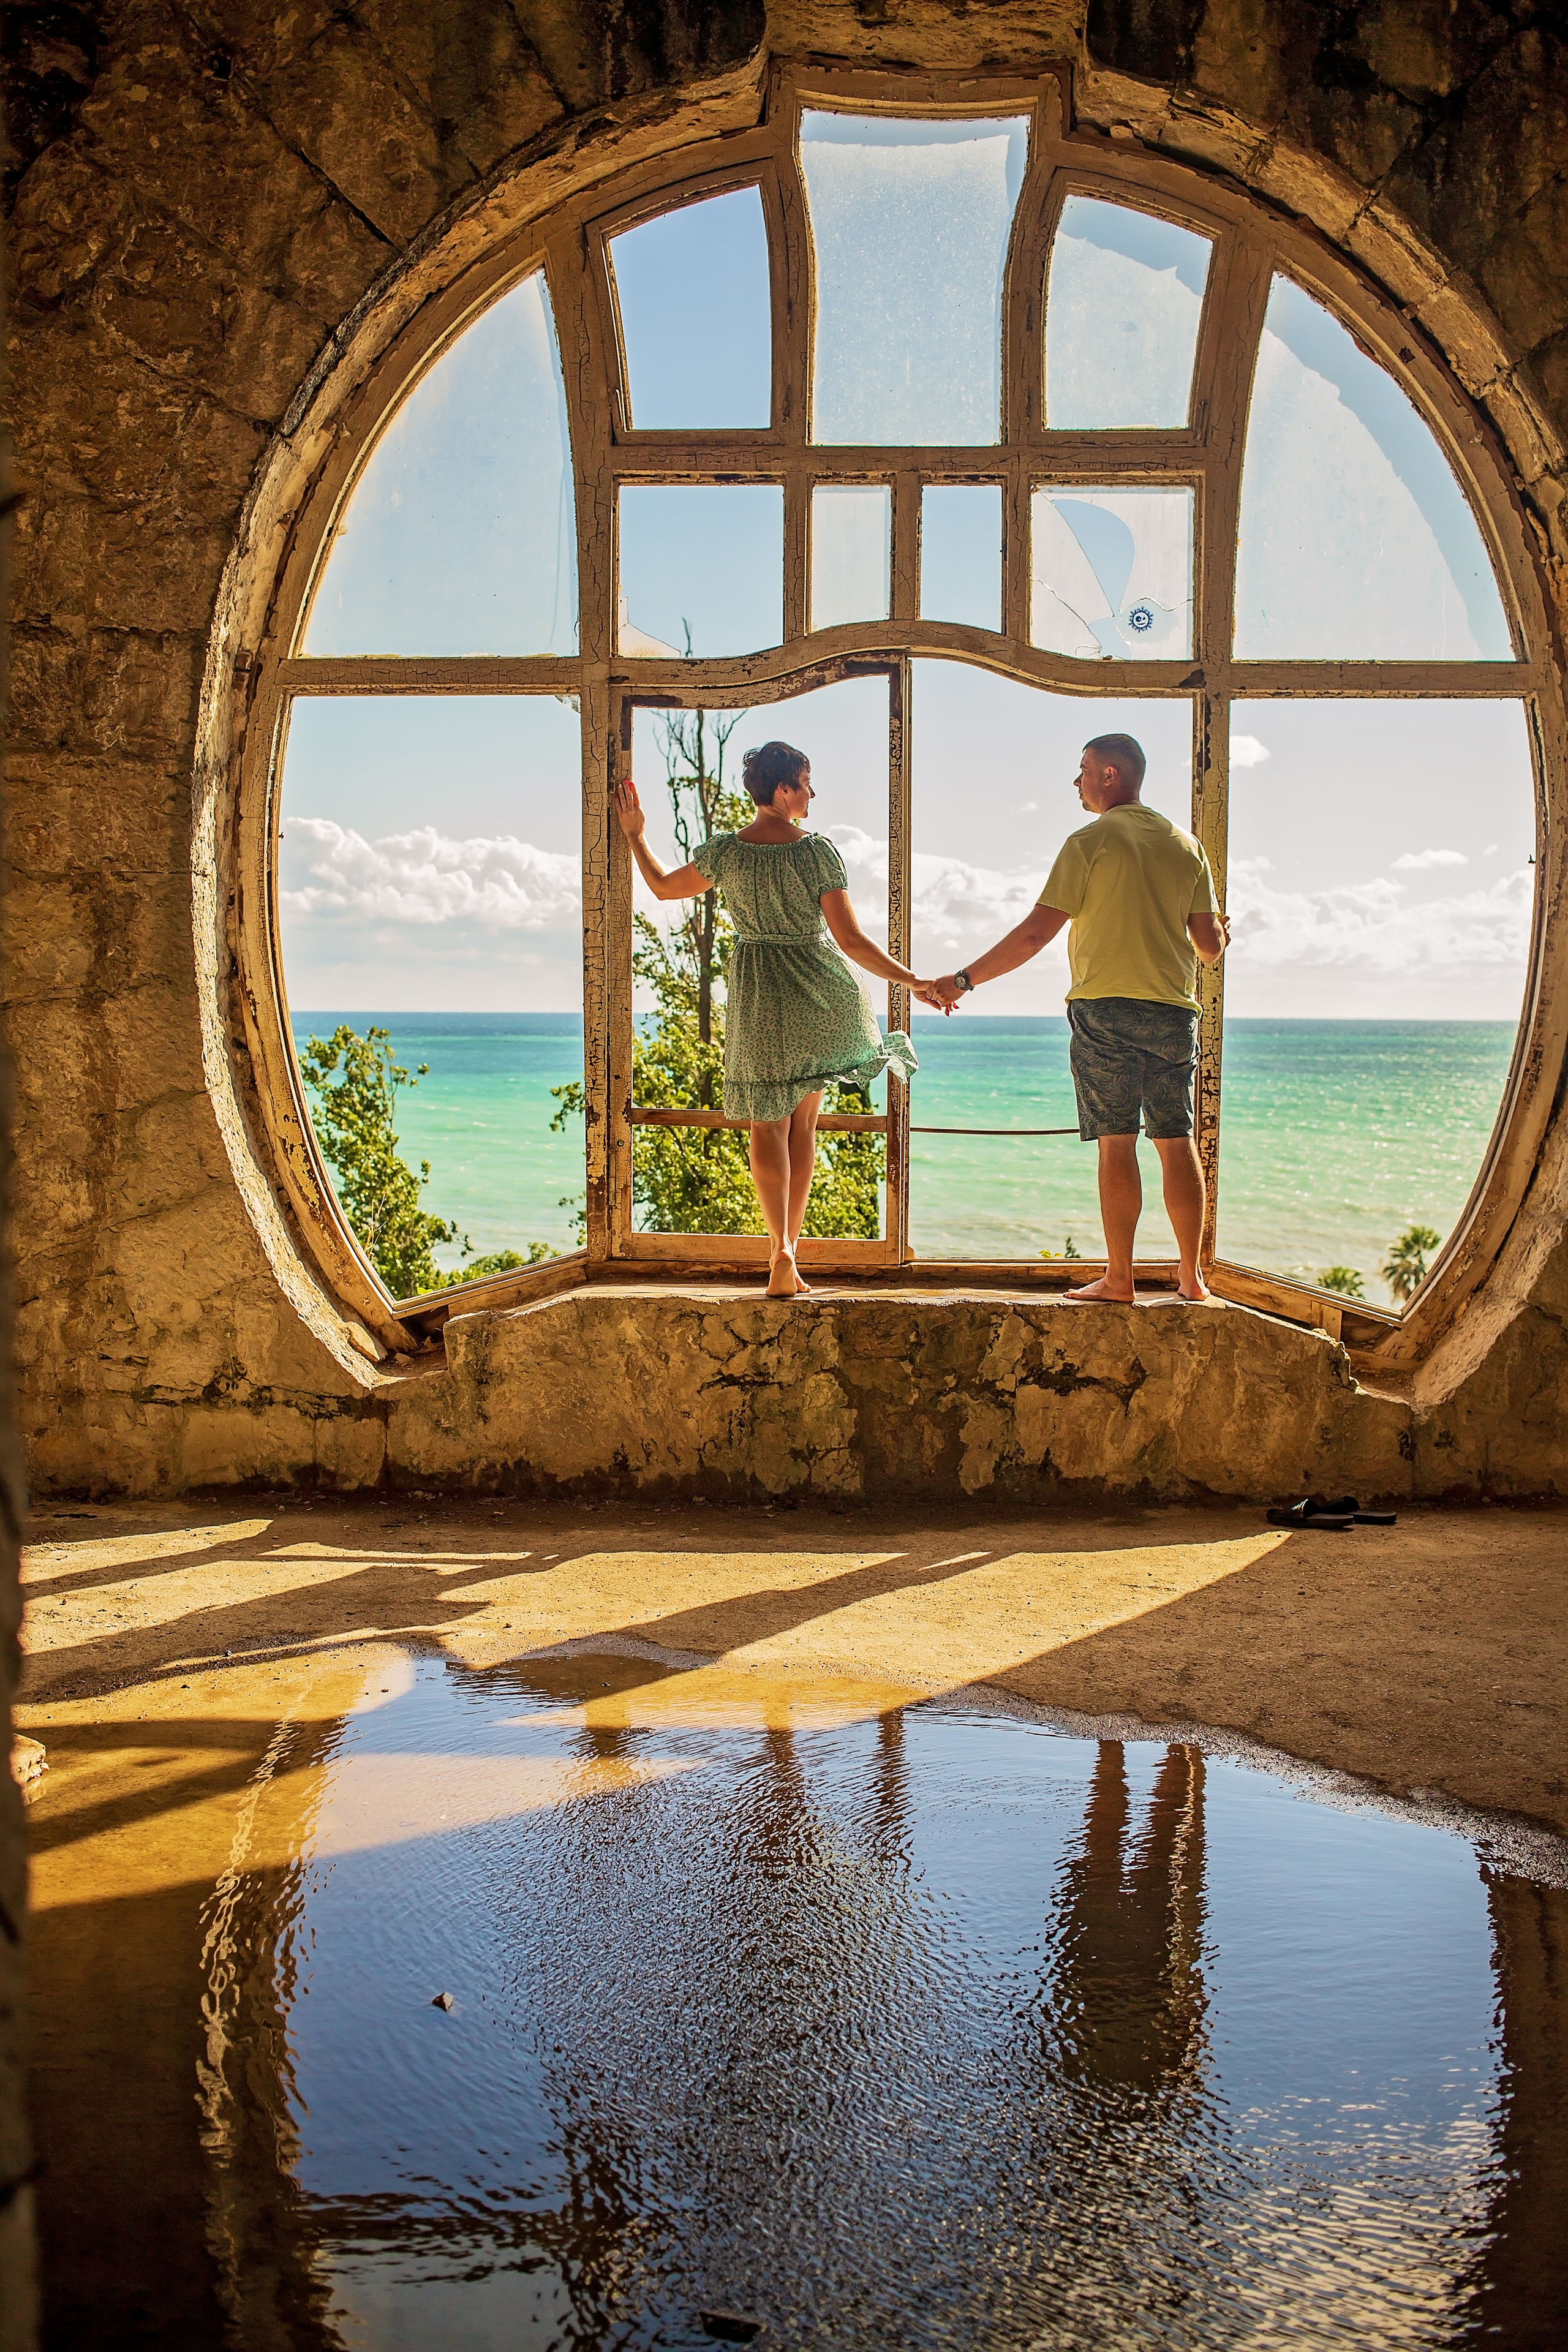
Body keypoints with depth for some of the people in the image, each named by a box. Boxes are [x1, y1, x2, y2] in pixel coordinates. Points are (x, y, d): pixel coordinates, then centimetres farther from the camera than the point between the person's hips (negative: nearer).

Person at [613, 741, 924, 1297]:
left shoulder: (725, 851, -5)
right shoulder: (817, 851, -12)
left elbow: (663, 886, 13)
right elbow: (852, 941, -14)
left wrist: (635, 836, 27)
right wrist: (914, 982, -8)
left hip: (758, 998, 1)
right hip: (818, 997, -1)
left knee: (767, 1124, 7)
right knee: (803, 1119, 14)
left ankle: (781, 1248, -8)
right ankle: (789, 1240, 15)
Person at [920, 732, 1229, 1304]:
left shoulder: (1090, 842, -4)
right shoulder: (1186, 846, 11)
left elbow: (1035, 934, -10)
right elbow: (1210, 946, 11)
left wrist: (964, 980, -4)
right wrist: (1221, 935, 36)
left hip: (1105, 1008, -4)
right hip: (1173, 1011, 4)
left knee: (1116, 1143, -2)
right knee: (1176, 1141, 8)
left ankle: (1119, 1279, 0)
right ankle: (1192, 1277, 9)